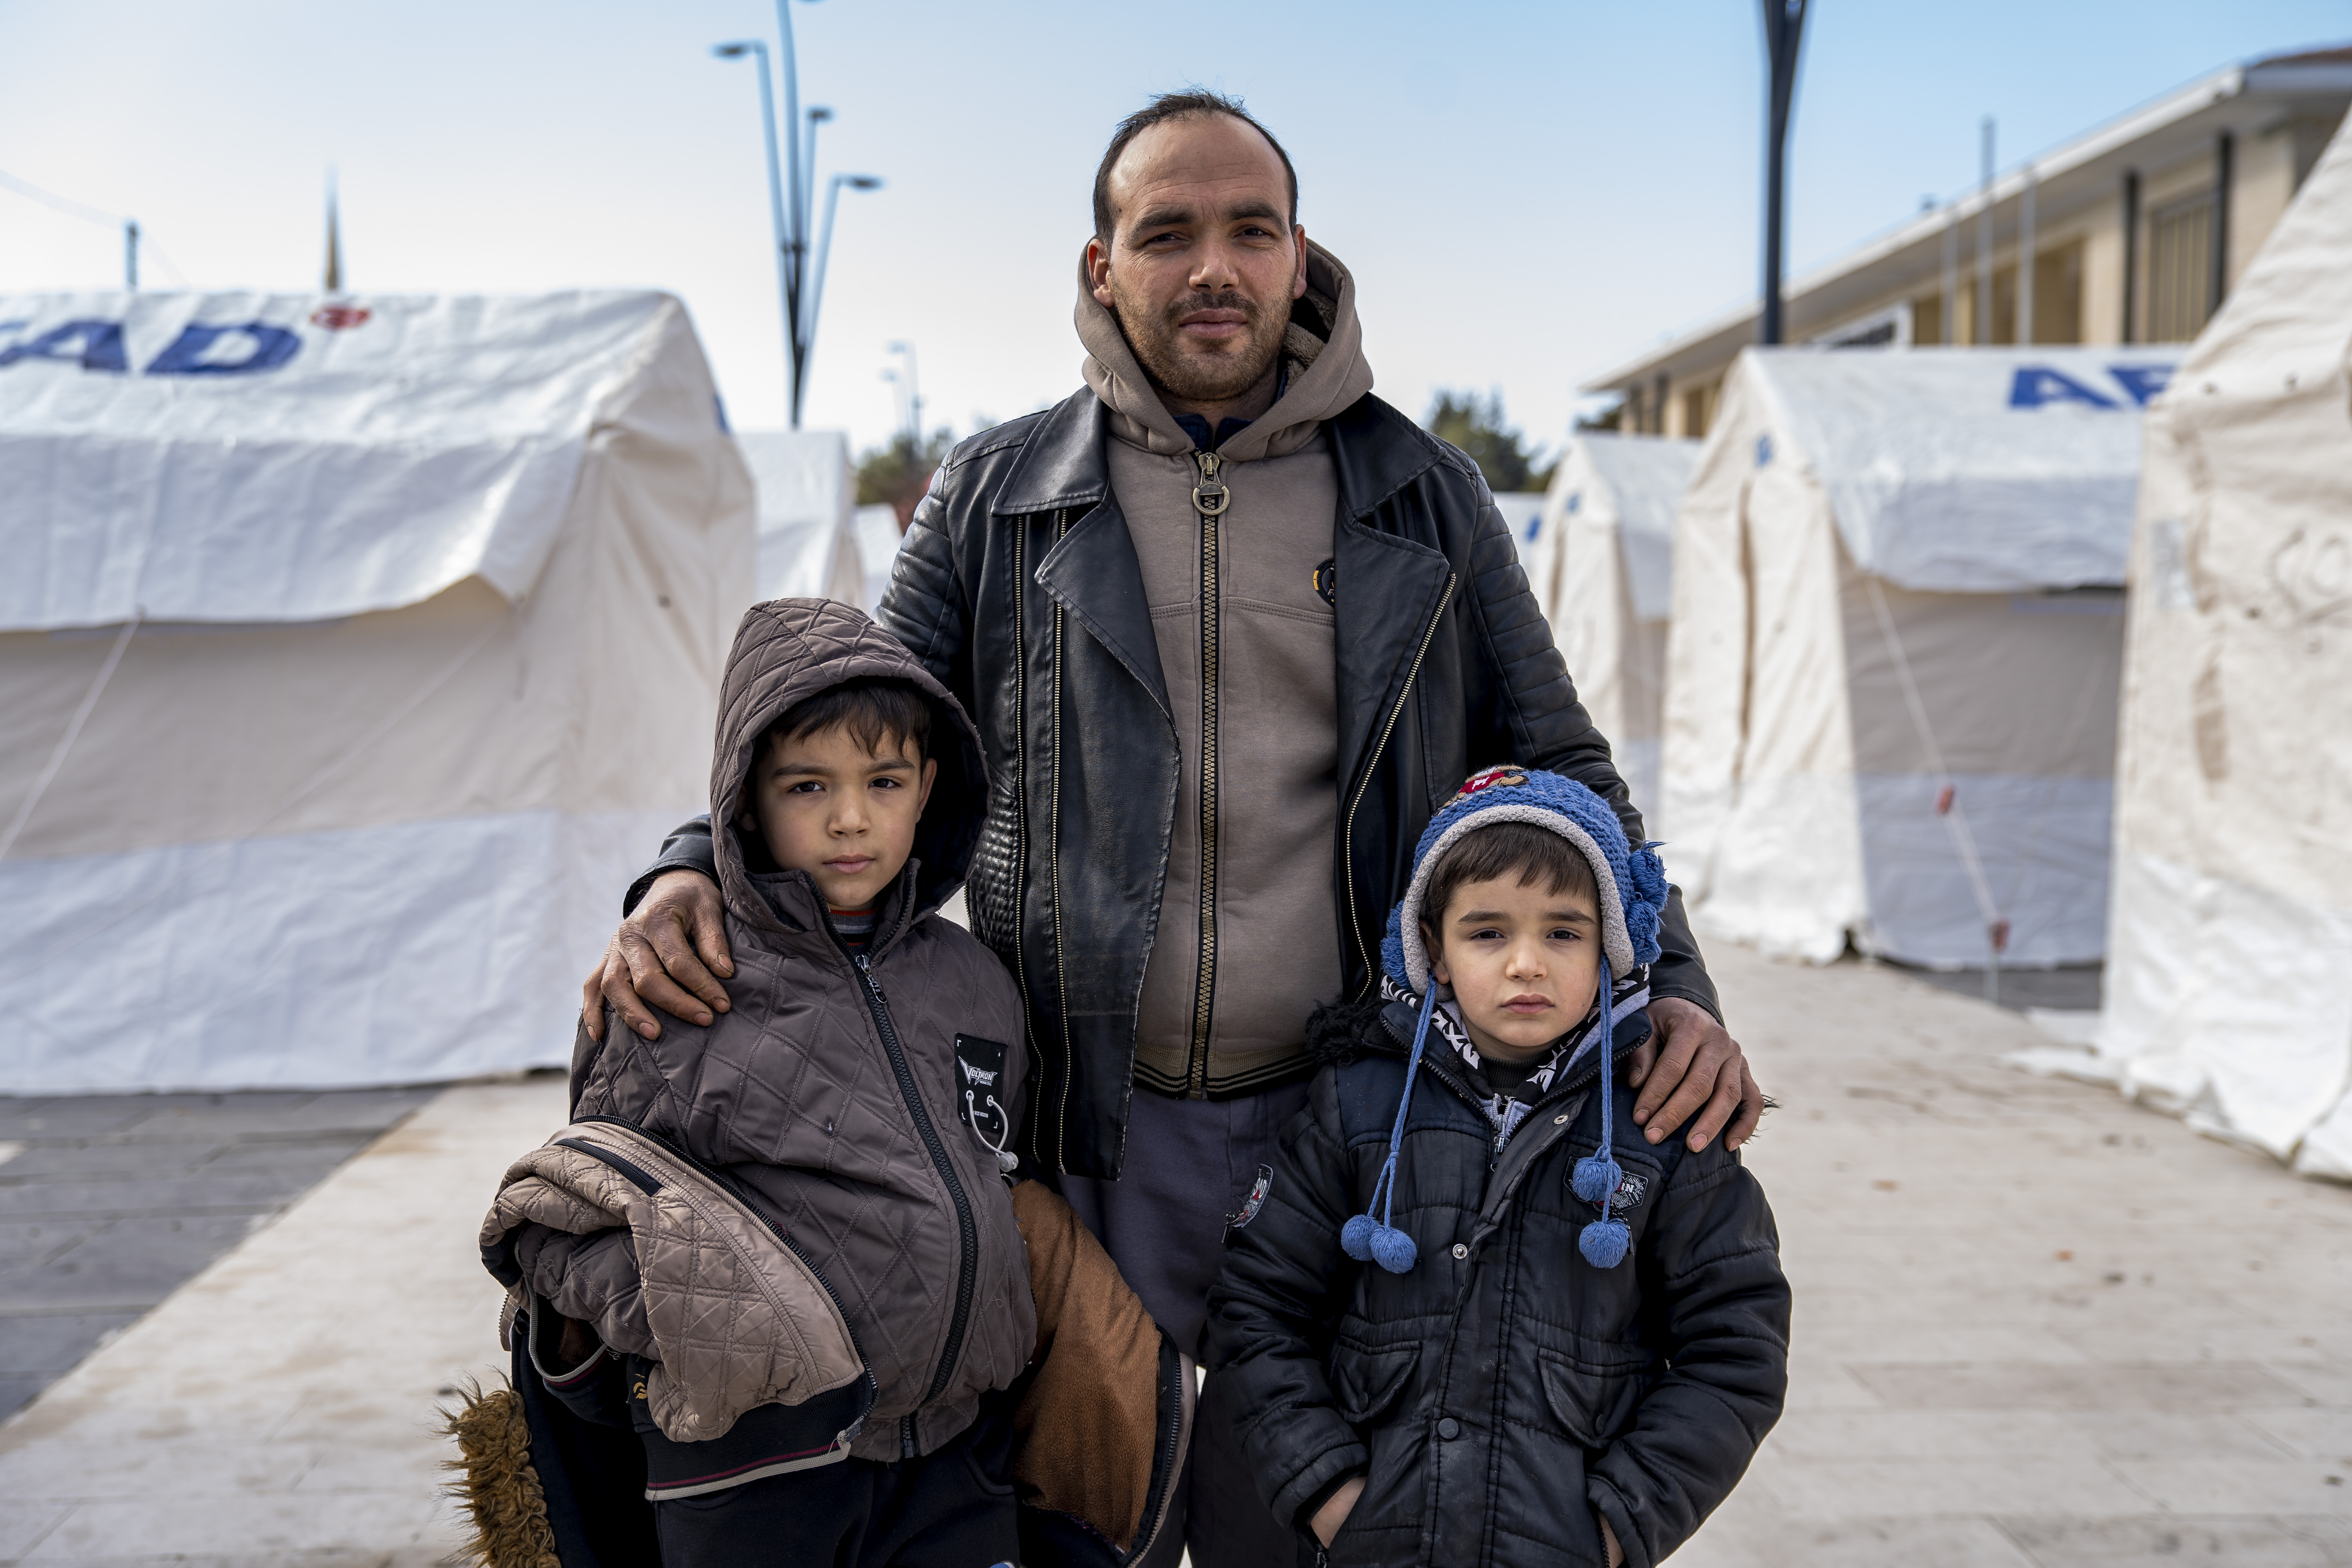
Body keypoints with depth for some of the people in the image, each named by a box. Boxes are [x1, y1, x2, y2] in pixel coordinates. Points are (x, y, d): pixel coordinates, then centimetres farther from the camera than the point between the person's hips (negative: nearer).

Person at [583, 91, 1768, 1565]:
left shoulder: (1426, 498, 5)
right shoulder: (998, 496, 3)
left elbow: (1557, 765, 10)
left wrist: (1673, 987, -4)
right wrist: (696, 874, -13)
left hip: (1337, 1123, 1)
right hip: (1082, 1131, 0)